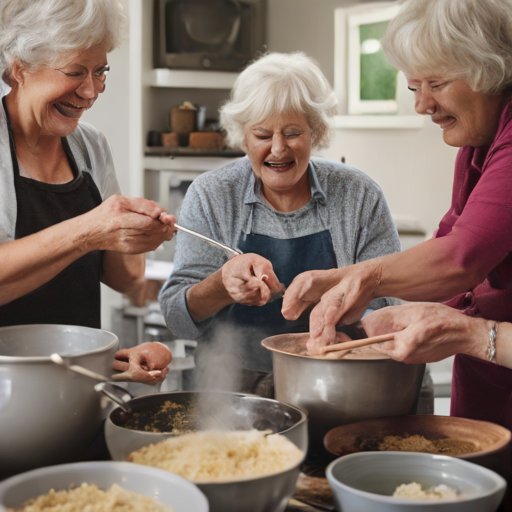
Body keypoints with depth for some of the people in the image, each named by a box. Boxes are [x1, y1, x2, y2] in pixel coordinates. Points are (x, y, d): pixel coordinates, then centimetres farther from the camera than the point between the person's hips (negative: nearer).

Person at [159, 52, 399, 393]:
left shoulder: (359, 195, 3)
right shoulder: (209, 197, 3)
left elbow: (390, 305, -2)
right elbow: (178, 319, -1)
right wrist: (225, 282, -21)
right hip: (235, 387, -2)